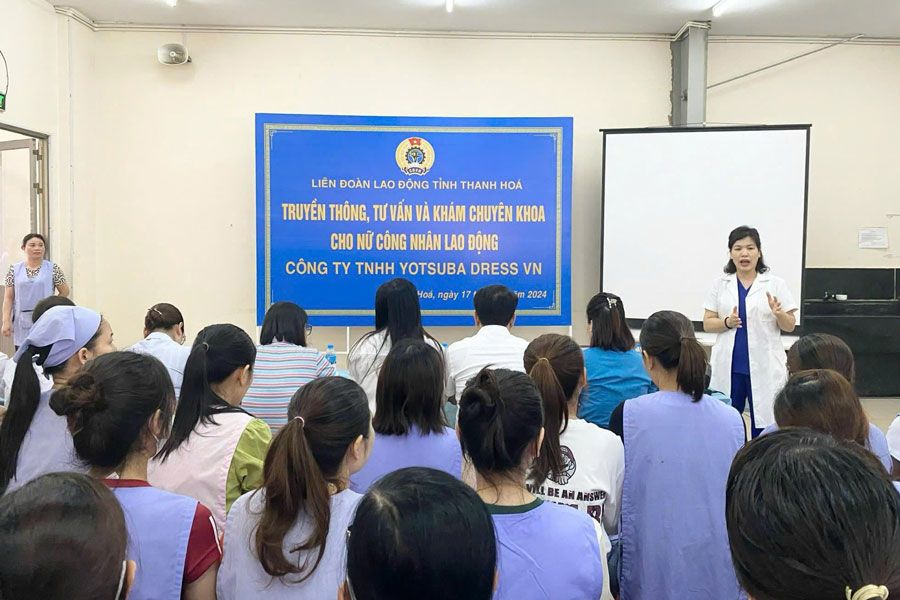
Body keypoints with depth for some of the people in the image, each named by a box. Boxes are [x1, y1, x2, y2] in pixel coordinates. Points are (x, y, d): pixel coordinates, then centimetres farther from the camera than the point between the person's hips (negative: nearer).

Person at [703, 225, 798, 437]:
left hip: (764, 367, -1)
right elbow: (707, 324, 6)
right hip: (728, 366, 1)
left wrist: (779, 314, -17)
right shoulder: (720, 284, 8)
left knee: (763, 425, 1)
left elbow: (790, 326, 5)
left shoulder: (775, 284, 4)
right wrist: (727, 322, -13)